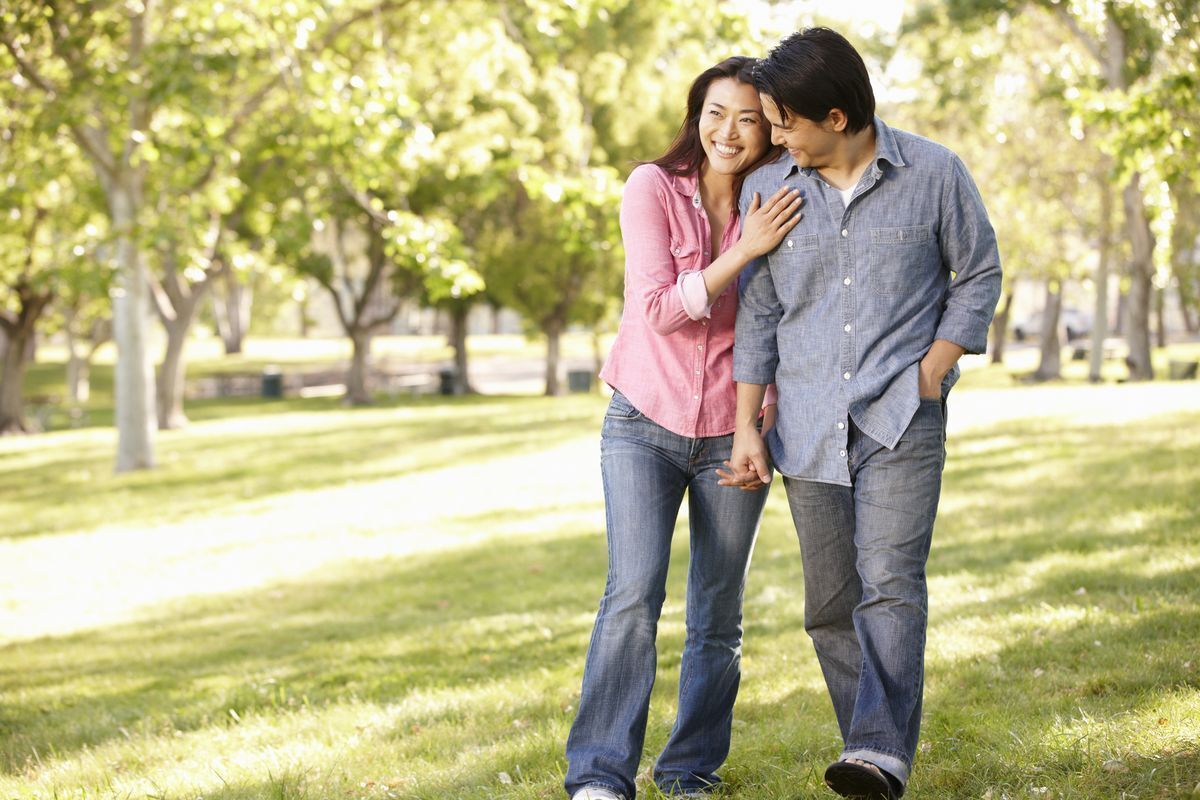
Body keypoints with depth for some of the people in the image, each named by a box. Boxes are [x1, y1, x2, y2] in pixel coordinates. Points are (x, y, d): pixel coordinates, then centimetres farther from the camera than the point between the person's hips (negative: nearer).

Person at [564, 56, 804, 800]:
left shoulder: (778, 209, 0)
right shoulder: (653, 188, -8)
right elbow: (658, 308, -16)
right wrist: (744, 251, -25)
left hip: (731, 434, 3)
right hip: (645, 424, -3)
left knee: (719, 618, 6)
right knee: (634, 593, -17)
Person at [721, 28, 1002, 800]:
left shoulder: (934, 173, -5)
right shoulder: (766, 190, 3)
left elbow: (980, 274, 5)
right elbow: (757, 313, 8)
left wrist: (930, 378, -5)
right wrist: (747, 428, 4)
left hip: (902, 418, -3)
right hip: (809, 426, 4)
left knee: (890, 582, -18)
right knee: (832, 603, 4)